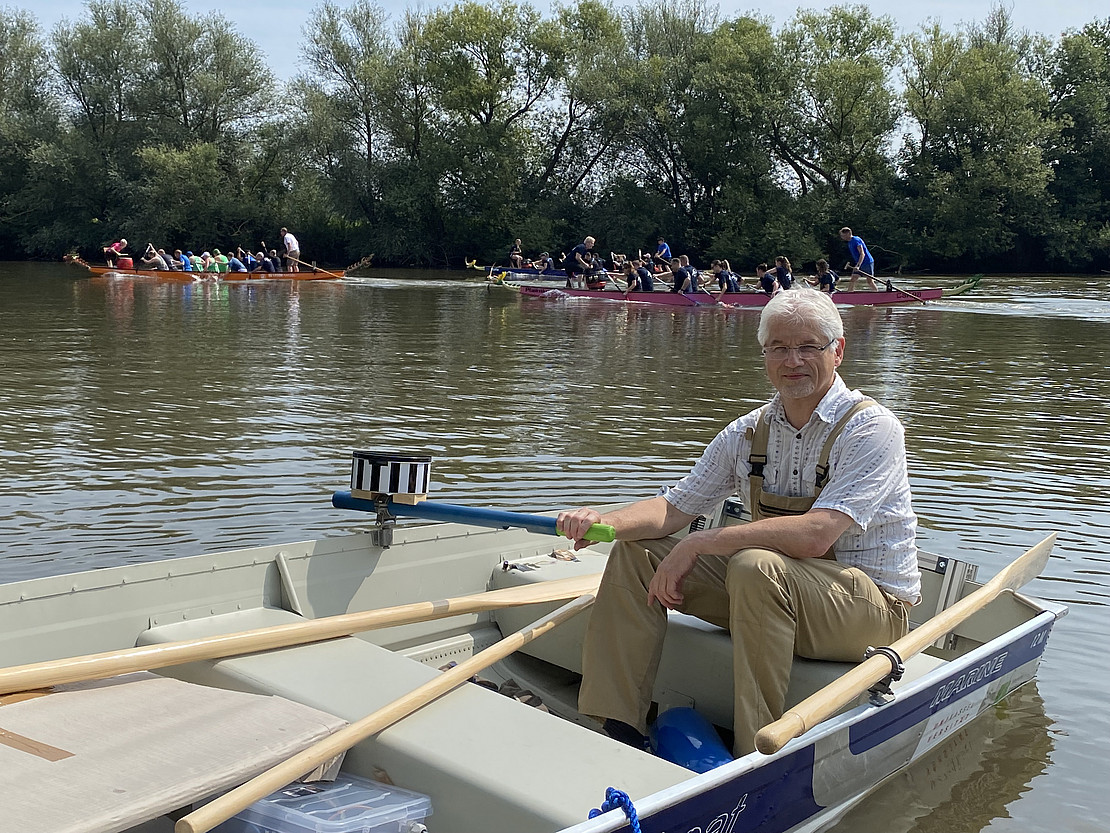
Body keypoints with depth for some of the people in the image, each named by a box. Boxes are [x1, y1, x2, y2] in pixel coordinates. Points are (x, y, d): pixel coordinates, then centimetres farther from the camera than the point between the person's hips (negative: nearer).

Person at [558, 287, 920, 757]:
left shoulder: (872, 428, -15)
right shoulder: (749, 432, 4)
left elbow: (814, 535, -29)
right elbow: (676, 507, 5)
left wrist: (697, 545, -27)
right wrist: (605, 521, -16)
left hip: (874, 602, -6)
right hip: (776, 594, 7)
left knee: (756, 567, -36)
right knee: (635, 552, -3)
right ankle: (617, 731, -2)